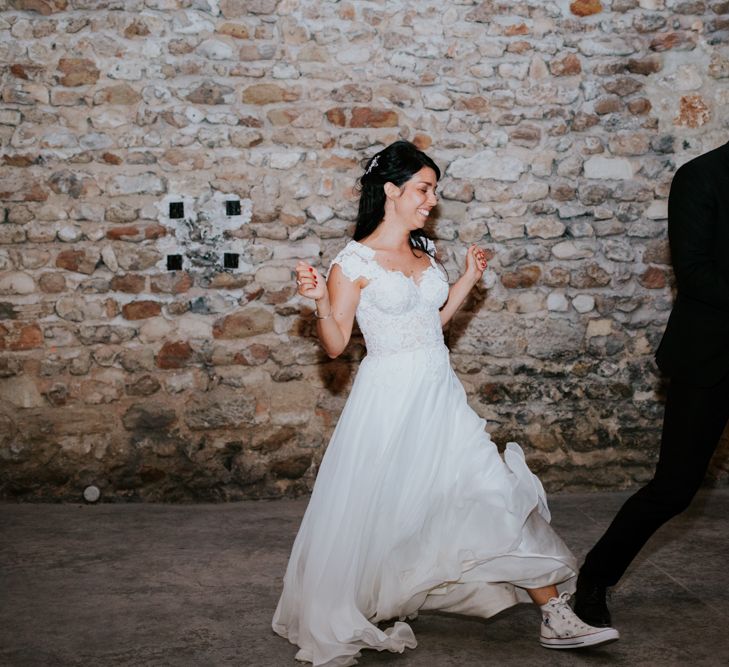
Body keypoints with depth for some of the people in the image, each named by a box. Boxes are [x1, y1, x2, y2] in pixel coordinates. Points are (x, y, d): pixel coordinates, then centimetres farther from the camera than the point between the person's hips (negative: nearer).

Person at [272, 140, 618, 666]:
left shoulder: (424, 252, 9)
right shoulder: (354, 262, -10)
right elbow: (336, 345, -8)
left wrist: (468, 279, 16)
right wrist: (320, 301, -24)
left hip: (441, 395, 6)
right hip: (390, 397, -6)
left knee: (499, 493, 3)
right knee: (387, 511, 5)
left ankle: (556, 619, 9)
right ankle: (384, 617, 31)